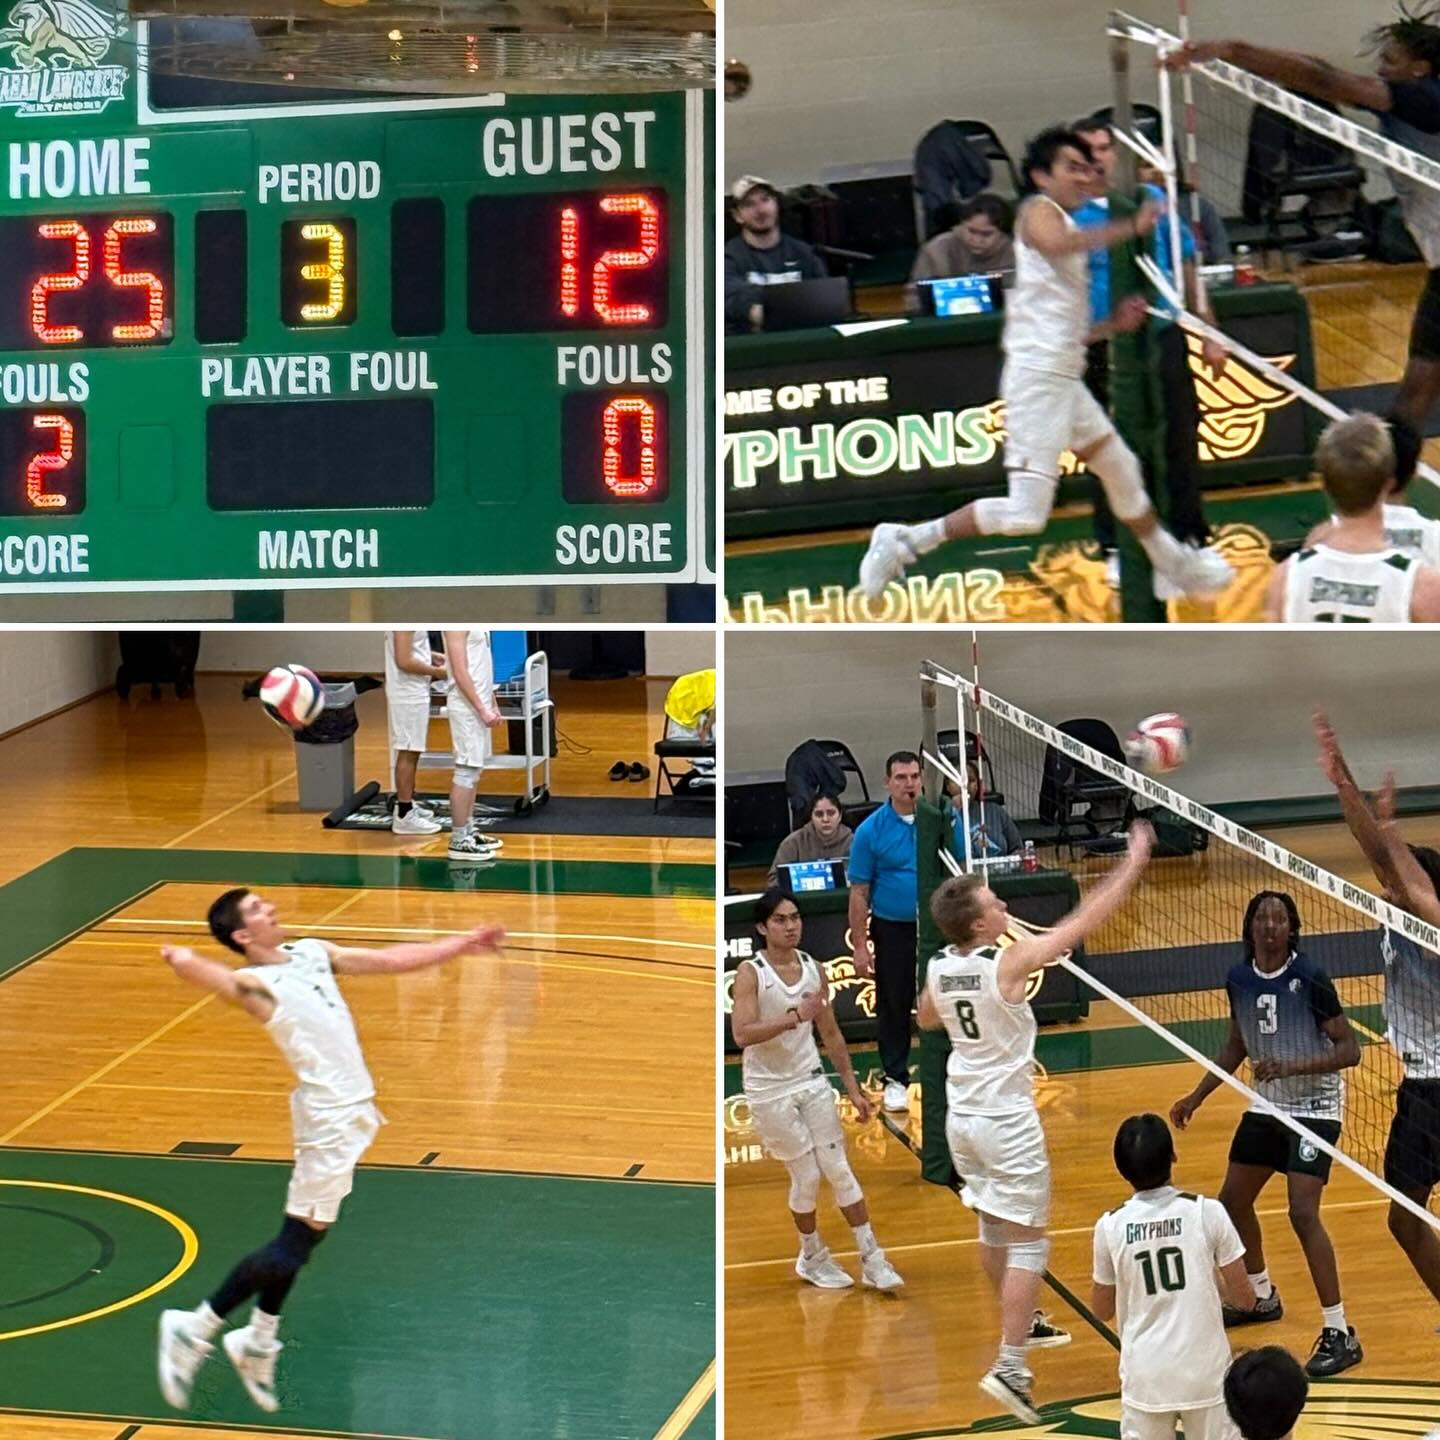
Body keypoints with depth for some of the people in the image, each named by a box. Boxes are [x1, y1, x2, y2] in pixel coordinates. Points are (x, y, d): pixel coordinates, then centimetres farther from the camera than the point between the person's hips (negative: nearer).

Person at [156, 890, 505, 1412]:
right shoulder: (255, 983, -15)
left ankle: (258, 1345, 27)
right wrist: (182, 960, -58)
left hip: (352, 1109, 8)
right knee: (296, 1242, -6)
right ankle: (194, 1331, 4)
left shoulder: (312, 953, 10)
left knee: (297, 1240, 15)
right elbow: (200, 971, -35)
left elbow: (391, 959, 16)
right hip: (329, 1117, -8)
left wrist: (463, 943, 17)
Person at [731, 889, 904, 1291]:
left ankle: (872, 1259, 10)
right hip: (770, 1091, -4)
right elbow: (742, 1034, -26)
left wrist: (853, 1088, 9)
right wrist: (796, 1016, -34)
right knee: (806, 1176, 2)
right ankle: (812, 1257, 23)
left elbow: (831, 1035, 10)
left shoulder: (813, 968, 2)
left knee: (840, 1170, 4)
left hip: (812, 1082, 5)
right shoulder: (750, 972, -14)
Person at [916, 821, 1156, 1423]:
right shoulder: (1010, 962, -22)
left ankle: (1021, 1324, 43)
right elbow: (1086, 920, -18)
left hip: (962, 1117, 7)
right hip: (1007, 1121, -7)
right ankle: (1010, 1369, -7)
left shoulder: (938, 968, -3)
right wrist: (1134, 861, -11)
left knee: (993, 1226, 24)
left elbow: (926, 1020, 21)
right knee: (1026, 1242, -2)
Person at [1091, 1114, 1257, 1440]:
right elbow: (1244, 1297, 0)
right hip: (1205, 1371, 0)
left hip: (1146, 1376, 1)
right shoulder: (1207, 1213, -8)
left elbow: (1101, 1311, 8)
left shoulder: (1110, 1226, -5)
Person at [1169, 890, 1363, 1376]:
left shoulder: (1309, 978, -21)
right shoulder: (1239, 979, -3)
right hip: (1268, 1104, 7)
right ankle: (1262, 1297, 39)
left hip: (1315, 1107, -7)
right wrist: (1197, 1096, 9)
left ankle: (1339, 1334, -11)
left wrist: (1291, 1067, -32)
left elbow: (1349, 1050, -21)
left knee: (1302, 1212, -19)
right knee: (1232, 1201, 14)